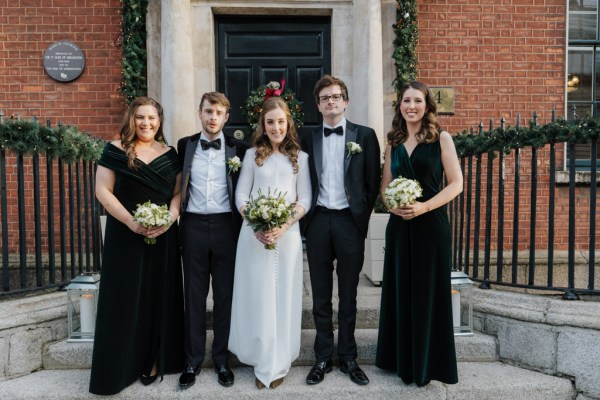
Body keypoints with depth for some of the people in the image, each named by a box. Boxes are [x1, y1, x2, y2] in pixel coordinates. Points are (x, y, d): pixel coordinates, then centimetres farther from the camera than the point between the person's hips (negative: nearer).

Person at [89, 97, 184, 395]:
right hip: (125, 237, -3)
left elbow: (177, 193, 7)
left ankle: (153, 361, 23)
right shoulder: (115, 150, -1)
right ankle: (120, 367, 17)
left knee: (159, 297, 8)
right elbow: (102, 191, -6)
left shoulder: (169, 154, 8)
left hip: (162, 237, 3)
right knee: (125, 298, 4)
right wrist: (132, 222, -17)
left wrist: (170, 218, -13)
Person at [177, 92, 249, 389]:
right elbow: (178, 186, 11)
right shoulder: (185, 145, 7)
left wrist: (241, 228, 0)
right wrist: (177, 216, 4)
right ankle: (193, 360, 21)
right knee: (194, 295, 8)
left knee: (225, 295, 7)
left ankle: (222, 359, 21)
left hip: (225, 226, -1)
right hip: (193, 226, 1)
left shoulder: (237, 148, 3)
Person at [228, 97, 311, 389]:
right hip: (254, 232, 1)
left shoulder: (300, 157, 8)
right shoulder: (253, 155, 9)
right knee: (257, 296, 5)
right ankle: (261, 361, 22)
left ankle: (277, 364, 17)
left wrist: (284, 225, -15)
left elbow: (306, 198, 2)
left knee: (283, 296, 4)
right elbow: (241, 195, 4)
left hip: (287, 232, 0)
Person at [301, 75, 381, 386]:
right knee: (320, 296, 10)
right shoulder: (308, 138, 8)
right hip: (318, 221, 2)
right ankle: (323, 358, 23)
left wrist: (362, 218, -1)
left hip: (349, 221, -1)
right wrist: (306, 218, 0)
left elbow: (373, 181, 2)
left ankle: (348, 357, 24)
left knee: (348, 296, 9)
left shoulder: (365, 135, 3)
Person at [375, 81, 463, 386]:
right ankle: (403, 360, 26)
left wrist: (424, 206, -18)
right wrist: (392, 204, -9)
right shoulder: (393, 143, 10)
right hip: (399, 225, 4)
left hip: (431, 224, -4)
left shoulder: (441, 138, -2)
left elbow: (456, 183, -6)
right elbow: (385, 186, 12)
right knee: (401, 292, 10)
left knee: (428, 293, 5)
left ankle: (428, 363, 22)